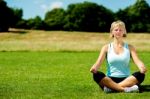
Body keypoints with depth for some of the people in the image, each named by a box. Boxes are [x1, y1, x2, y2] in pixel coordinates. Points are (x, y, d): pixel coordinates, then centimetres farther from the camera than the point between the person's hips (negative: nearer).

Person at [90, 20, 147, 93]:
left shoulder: (129, 47, 11)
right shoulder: (106, 47, 9)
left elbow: (137, 61, -2)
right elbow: (99, 62, -3)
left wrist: (142, 67, -27)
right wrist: (94, 68, -28)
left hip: (126, 80, 1)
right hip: (110, 80, -1)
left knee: (140, 75, -29)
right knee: (97, 75, -31)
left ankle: (112, 87, -33)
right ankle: (125, 89, -37)